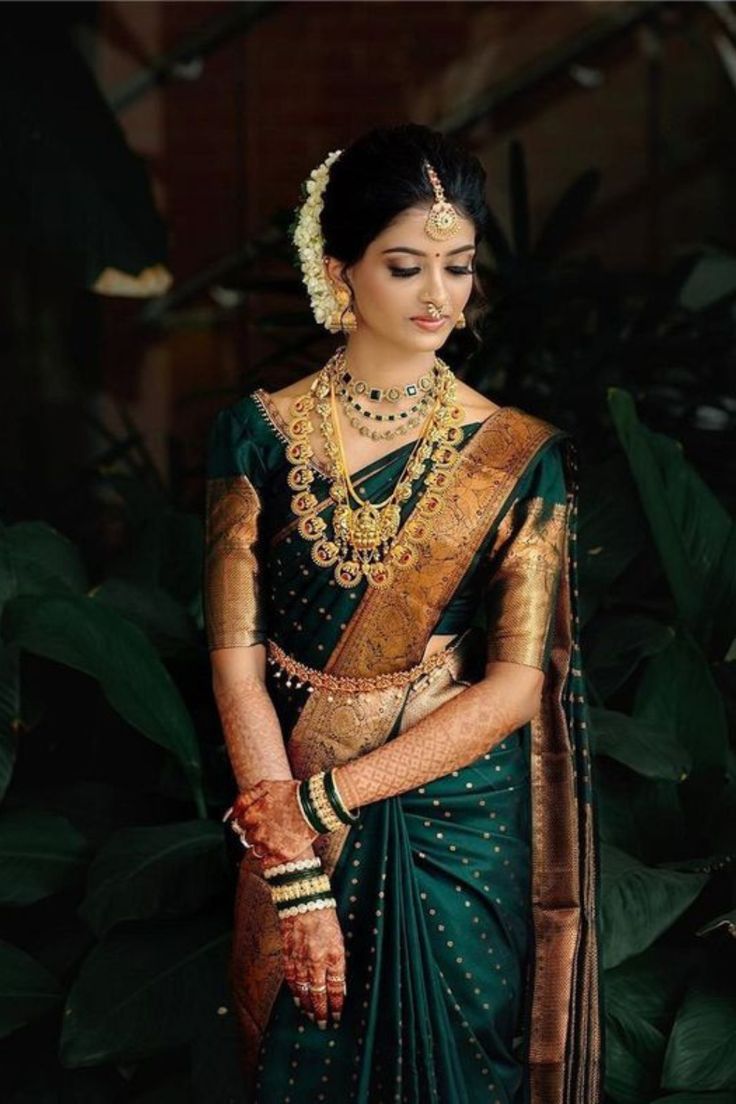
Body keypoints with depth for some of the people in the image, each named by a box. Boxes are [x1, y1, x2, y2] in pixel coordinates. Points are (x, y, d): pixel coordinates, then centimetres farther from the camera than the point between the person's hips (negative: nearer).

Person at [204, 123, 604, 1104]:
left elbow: (516, 683, -11)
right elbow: (237, 661, -8)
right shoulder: (260, 436, -4)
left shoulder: (519, 457, -5)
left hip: (464, 833, 0)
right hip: (292, 826, 1)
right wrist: (297, 874, -15)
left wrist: (319, 802, -16)